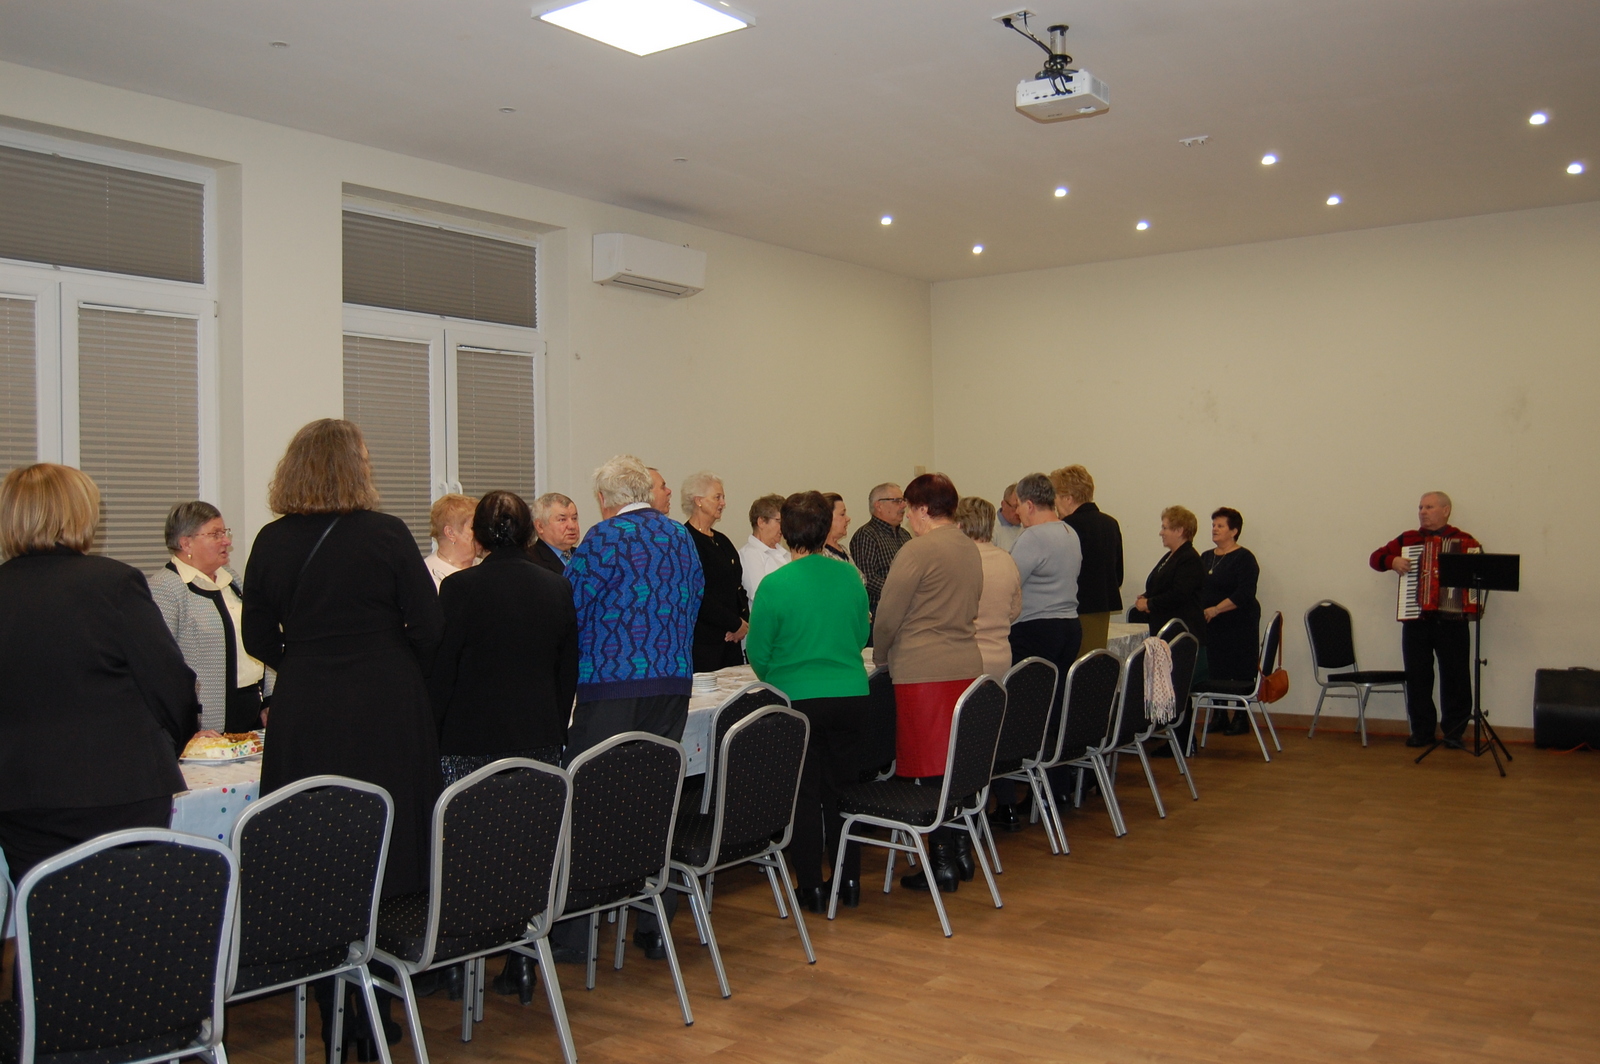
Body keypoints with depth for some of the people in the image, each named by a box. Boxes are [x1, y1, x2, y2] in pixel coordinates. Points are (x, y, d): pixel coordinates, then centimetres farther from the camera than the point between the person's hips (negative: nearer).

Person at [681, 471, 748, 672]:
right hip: (703, 641, -8)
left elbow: (737, 586, 18)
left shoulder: (722, 541, 17)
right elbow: (698, 597, -17)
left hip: (731, 639, 8)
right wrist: (736, 624, -11)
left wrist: (744, 620, 0)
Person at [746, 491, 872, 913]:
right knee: (842, 790, 15)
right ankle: (849, 880, 22)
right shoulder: (850, 576, -1)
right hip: (850, 696, 4)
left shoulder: (775, 585, -12)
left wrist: (776, 679, 17)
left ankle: (811, 886, 15)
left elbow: (758, 653, -4)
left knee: (803, 794, 8)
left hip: (797, 700, -3)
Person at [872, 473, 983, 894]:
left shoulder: (917, 552, -11)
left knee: (932, 767, -1)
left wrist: (879, 656, 9)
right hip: (967, 665, 8)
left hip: (924, 670, -8)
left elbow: (887, 617, -8)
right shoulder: (971, 549, 12)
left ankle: (942, 864, 5)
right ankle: (962, 852, 22)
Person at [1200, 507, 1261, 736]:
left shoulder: (1244, 558, -7)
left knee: (1241, 673, 0)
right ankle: (1220, 716, 16)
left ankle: (1241, 718, 7)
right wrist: (1199, 610, -2)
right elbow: (1197, 589, 16)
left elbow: (1244, 594, -17)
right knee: (1216, 671, 7)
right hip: (1212, 626, 6)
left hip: (1239, 625, -6)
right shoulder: (1205, 558, 14)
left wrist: (1216, 609, -21)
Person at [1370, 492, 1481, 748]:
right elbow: (1376, 557, 16)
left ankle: (1453, 732, 10)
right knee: (1417, 678, 4)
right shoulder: (1408, 539, 13)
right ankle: (1422, 731, 12)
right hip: (1416, 619, 2)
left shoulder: (1466, 542, 5)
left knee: (1455, 678, 0)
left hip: (1451, 619, -2)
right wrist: (1393, 561, -4)